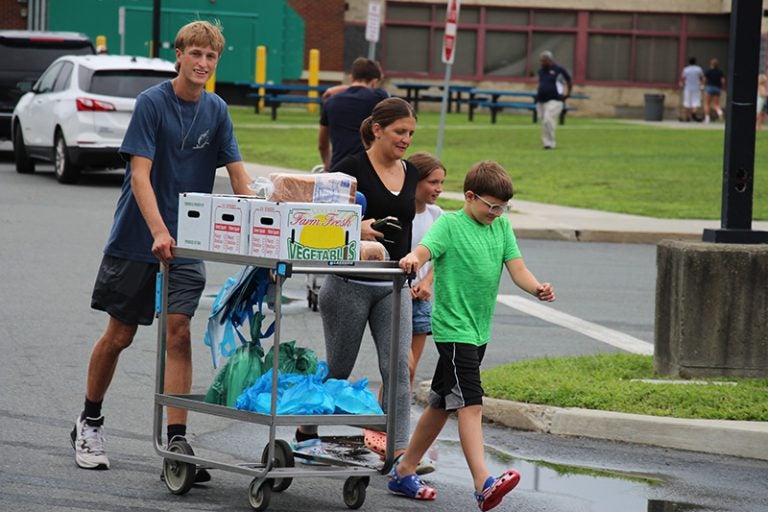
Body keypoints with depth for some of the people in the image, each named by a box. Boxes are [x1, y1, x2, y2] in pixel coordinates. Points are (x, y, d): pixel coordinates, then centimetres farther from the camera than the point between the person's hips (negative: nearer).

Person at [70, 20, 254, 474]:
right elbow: (140, 174, -17)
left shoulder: (216, 111, 2)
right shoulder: (152, 103, -10)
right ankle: (89, 423, 27)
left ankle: (177, 441, -8)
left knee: (179, 334, -8)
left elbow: (239, 174, 1)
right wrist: (158, 232, -29)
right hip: (136, 240, -3)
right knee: (119, 335, 7)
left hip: (187, 242, 3)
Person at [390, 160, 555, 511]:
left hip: (480, 330, 8)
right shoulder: (449, 224, -7)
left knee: (442, 404, 15)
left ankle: (404, 472, 26)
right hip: (453, 328, -8)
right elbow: (425, 249, -24)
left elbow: (517, 268, 3)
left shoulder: (502, 226, 10)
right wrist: (412, 259, -48)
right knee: (470, 404, -17)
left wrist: (537, 289, -17)